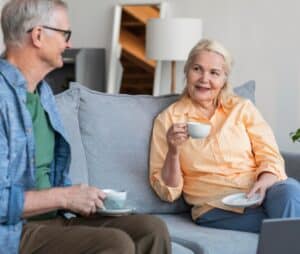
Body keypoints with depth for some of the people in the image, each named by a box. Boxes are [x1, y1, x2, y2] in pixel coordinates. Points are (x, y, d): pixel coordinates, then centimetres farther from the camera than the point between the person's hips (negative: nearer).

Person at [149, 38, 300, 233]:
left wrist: (262, 184, -16)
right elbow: (168, 192, 6)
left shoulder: (242, 108, 15)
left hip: (260, 193, 4)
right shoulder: (168, 120, 8)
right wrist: (173, 151, -12)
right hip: (217, 208, -4)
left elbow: (271, 157, 6)